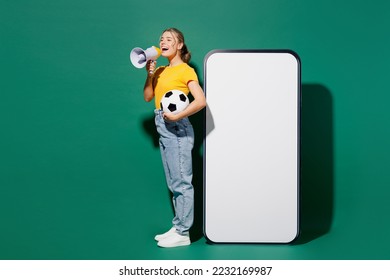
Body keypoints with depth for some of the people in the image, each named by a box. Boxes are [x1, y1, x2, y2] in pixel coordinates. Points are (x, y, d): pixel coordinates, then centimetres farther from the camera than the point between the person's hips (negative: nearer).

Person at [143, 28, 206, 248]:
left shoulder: (186, 70, -6)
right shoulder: (162, 70, 16)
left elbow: (201, 101, -17)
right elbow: (147, 97, 11)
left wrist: (177, 116, -20)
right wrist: (150, 74, 1)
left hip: (177, 128, -8)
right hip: (163, 128, 8)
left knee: (182, 182, -5)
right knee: (174, 183, 12)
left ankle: (183, 233, 1)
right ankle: (178, 227, 20)